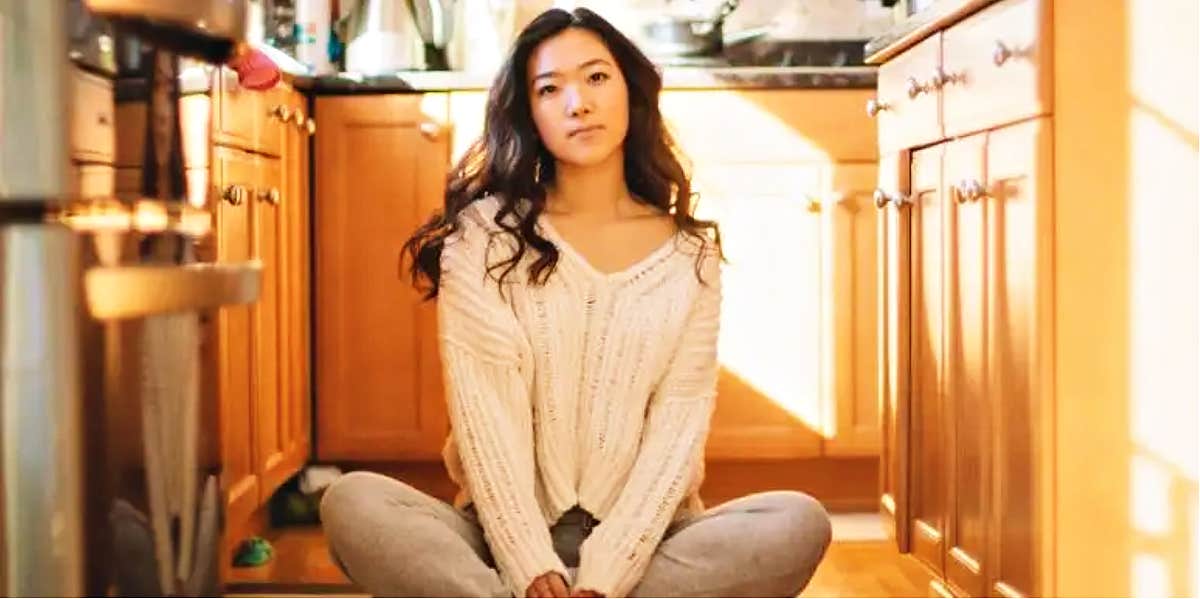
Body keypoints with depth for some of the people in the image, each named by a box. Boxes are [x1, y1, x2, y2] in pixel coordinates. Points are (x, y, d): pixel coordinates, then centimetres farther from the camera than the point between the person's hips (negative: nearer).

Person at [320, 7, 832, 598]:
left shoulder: (689, 252, 4)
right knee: (351, 503, -27)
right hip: (507, 536, -2)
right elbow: (485, 417, -9)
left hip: (638, 542, 2)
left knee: (799, 523, -26)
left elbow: (679, 422, -4)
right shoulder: (483, 236, 0)